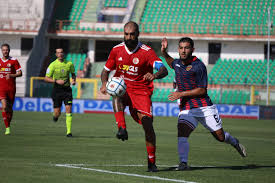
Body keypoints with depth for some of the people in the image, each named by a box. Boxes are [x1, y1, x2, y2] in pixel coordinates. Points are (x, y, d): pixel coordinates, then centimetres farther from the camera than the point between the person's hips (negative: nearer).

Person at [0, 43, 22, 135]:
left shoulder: (14, 61, 1)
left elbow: (20, 73, -2)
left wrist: (11, 75, -16)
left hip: (11, 88, 0)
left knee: (10, 108, 6)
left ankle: (8, 124, 28)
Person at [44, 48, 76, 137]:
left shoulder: (69, 64, 1)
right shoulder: (53, 65, -6)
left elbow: (73, 74, 19)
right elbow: (46, 78, -3)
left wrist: (73, 80, -2)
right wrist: (56, 81, -17)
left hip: (67, 89, 1)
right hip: (57, 90, -1)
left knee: (68, 109, -12)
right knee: (57, 112, -1)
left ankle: (69, 131, -8)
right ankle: (55, 115, 39)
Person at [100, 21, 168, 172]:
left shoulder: (146, 52, -8)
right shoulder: (117, 50, 3)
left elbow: (164, 70, -20)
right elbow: (106, 71, 13)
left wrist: (154, 75, -43)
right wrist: (104, 84, -10)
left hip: (141, 91, -2)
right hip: (122, 88, 2)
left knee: (147, 123, -10)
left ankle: (151, 162, 2)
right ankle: (122, 129, -43)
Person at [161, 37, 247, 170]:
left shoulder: (198, 66, -11)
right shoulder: (177, 63, 9)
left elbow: (202, 90, -12)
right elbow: (171, 62, 37)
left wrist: (181, 94, -16)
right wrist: (164, 52, 18)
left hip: (204, 107, -4)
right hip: (186, 109, 4)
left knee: (220, 137, 7)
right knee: (182, 133, -23)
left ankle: (235, 143, 40)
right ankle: (183, 163, -29)